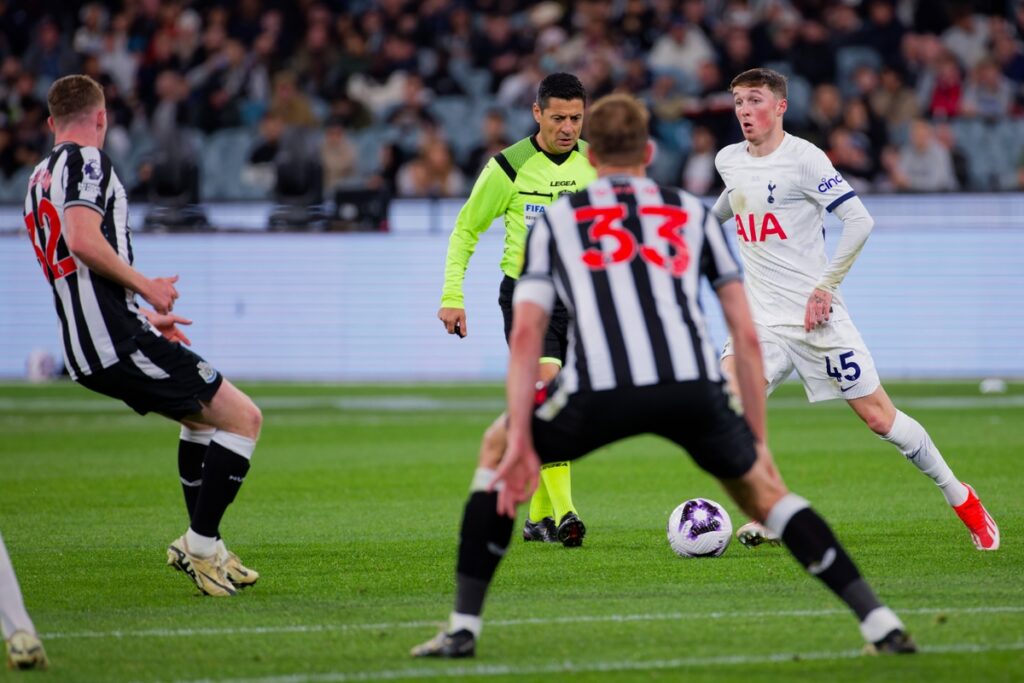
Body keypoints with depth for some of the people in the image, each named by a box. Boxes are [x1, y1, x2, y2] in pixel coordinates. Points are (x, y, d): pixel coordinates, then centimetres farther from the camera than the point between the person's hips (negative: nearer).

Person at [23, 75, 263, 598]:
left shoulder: (39, 178, 21)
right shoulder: (86, 161, -8)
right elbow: (82, 240, -24)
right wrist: (146, 287, -13)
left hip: (86, 353, 10)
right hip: (119, 343, -10)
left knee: (202, 414, 28)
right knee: (243, 417, -5)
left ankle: (206, 550, 25)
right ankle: (201, 544, -4)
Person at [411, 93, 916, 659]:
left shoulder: (555, 219, 25)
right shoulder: (694, 213, 28)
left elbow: (526, 334, 12)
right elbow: (747, 336, 22)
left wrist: (520, 443, 7)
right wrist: (759, 440, 27)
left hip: (599, 390, -1)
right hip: (693, 388, 1)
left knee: (496, 452, 27)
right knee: (759, 488, 26)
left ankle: (464, 627, 21)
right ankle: (881, 625, 15)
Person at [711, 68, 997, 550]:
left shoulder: (803, 158, -11)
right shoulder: (728, 161, 7)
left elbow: (859, 220, -15)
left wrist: (826, 285, -16)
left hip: (815, 314, -5)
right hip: (762, 319, 5)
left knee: (879, 418, -2)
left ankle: (960, 499, 16)